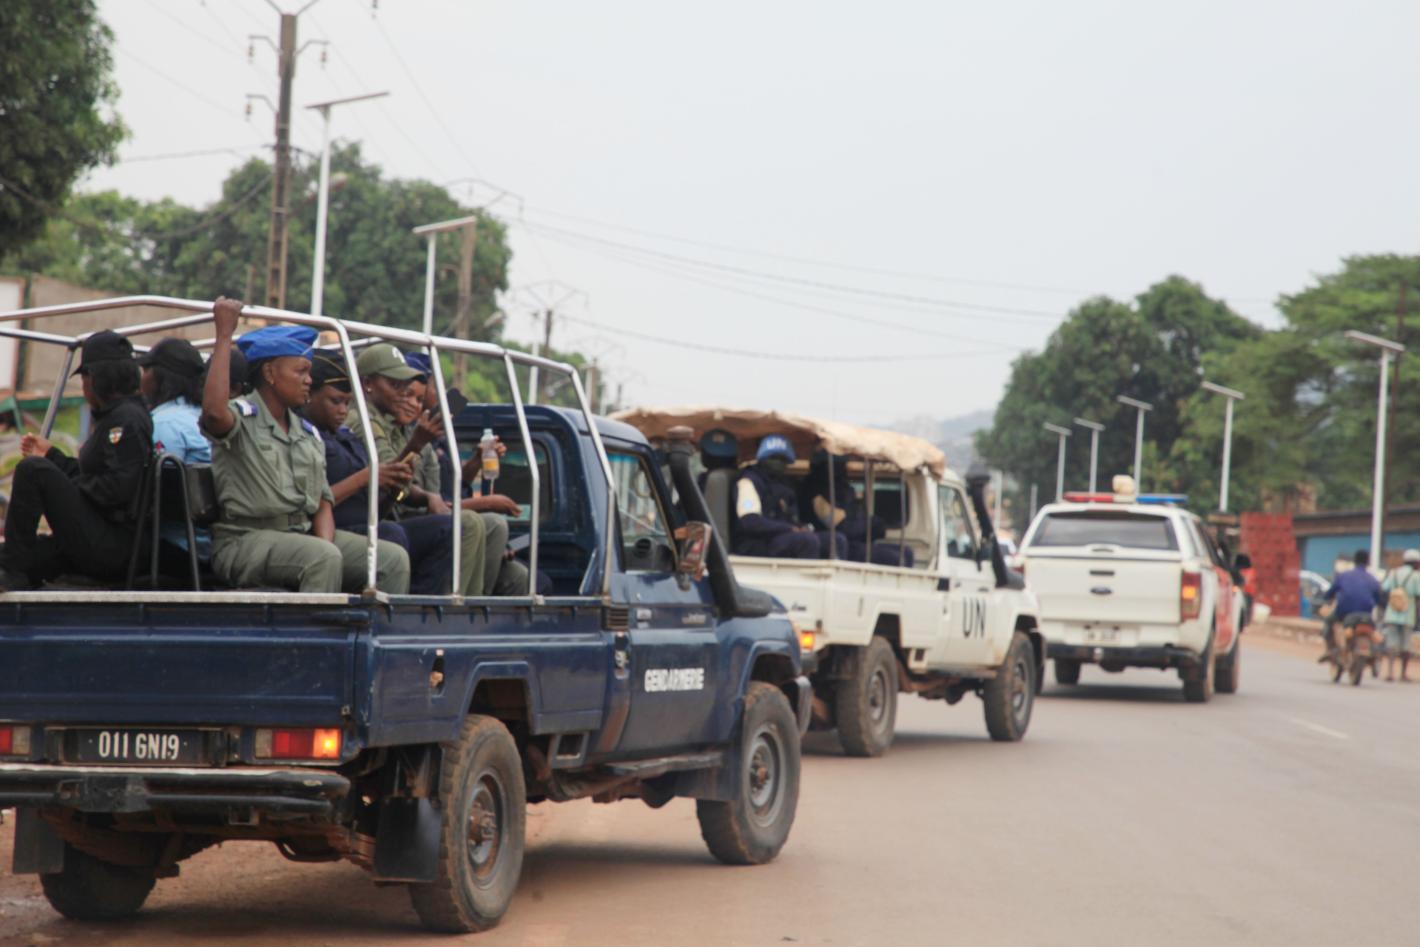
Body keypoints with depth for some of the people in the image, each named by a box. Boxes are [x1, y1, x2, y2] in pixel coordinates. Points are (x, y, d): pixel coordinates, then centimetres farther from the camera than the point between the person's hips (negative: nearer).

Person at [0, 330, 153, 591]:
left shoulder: (126, 419, -12)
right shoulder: (114, 416, 21)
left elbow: (117, 488, -22)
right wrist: (51, 454, 30)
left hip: (107, 547, -11)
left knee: (31, 469, -18)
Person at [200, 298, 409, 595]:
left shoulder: (308, 434, 21)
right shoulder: (242, 417, -2)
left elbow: (323, 503, 17)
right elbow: (214, 411, -28)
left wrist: (326, 543, -7)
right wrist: (224, 335, -22)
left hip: (303, 534, 7)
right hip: (245, 539, -7)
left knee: (393, 559, -11)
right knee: (323, 558, -35)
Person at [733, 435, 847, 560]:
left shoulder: (782, 483, 23)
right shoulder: (749, 481, -5)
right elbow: (750, 521, -19)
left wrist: (801, 527, 0)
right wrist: (791, 529, -20)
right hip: (754, 547, -9)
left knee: (837, 541, -5)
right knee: (809, 540, -32)